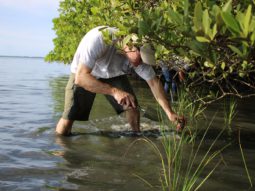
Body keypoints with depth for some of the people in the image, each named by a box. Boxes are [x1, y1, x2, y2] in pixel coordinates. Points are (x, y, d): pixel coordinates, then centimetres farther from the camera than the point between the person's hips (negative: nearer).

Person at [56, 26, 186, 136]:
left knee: (133, 107, -9)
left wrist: (170, 113, -24)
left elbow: (153, 82, -16)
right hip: (83, 74, -4)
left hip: (113, 74, 4)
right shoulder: (99, 38, -42)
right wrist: (114, 91, -55)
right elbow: (81, 77, -45)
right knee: (67, 121, -14)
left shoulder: (141, 54, -26)